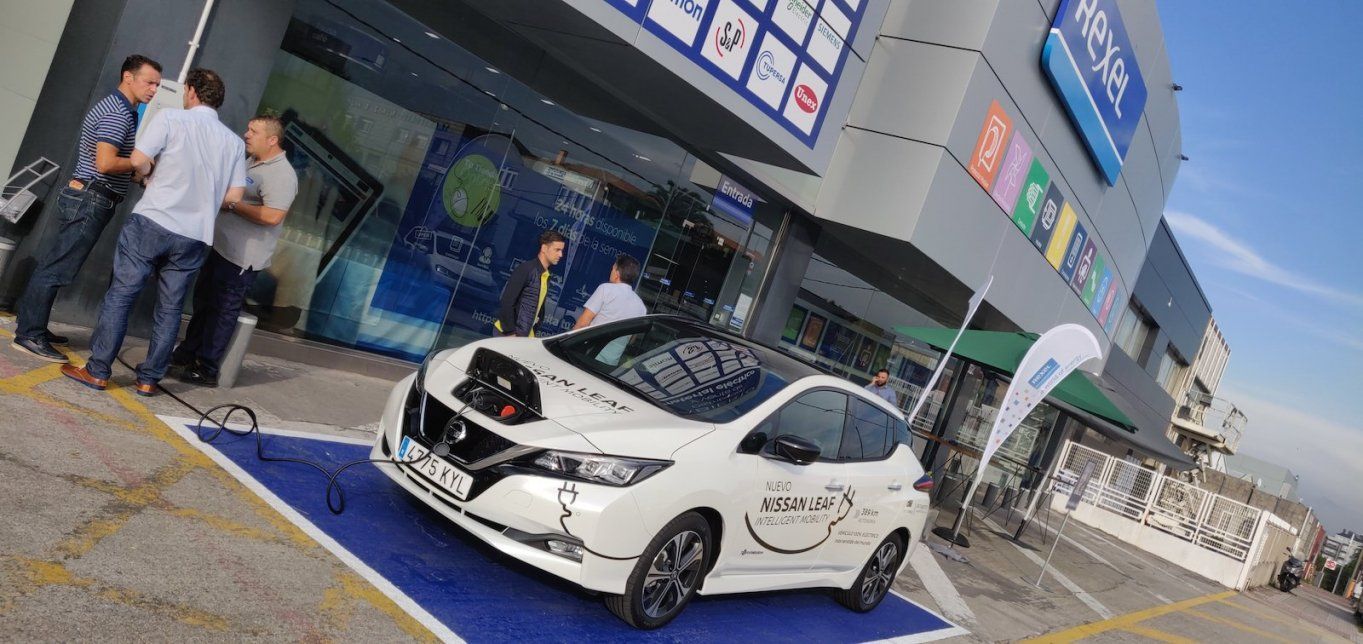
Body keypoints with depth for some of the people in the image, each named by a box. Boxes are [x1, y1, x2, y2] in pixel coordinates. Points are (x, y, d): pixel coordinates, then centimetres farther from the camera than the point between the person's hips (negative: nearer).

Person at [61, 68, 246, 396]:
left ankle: (97, 372, 9)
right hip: (194, 236, 3)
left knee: (120, 295, 6)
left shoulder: (171, 118, -3)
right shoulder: (234, 142, 7)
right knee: (169, 309, 11)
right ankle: (149, 379, 16)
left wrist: (151, 175, 11)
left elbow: (139, 161, -10)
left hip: (152, 221, -3)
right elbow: (234, 195, 3)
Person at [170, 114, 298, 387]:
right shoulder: (251, 163, 14)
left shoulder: (281, 174, -18)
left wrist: (231, 204, -19)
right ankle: (187, 353, 34)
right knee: (203, 302, 19)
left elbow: (272, 216, -29)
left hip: (241, 259, -10)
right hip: (220, 248, 10)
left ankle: (207, 369, 9)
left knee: (222, 312, -1)